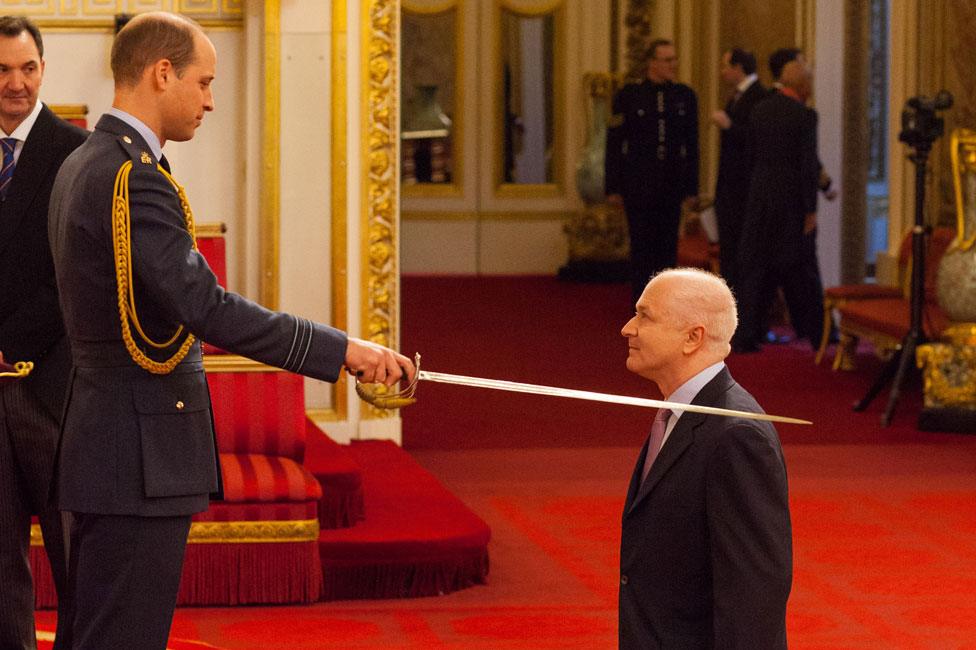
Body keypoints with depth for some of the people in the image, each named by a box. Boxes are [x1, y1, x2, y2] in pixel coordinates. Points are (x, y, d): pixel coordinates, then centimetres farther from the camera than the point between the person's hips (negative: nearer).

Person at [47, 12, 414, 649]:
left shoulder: (83, 165, 14)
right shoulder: (134, 177, -18)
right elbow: (203, 305, -26)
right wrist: (340, 349, -24)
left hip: (104, 447, 10)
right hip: (139, 459, -10)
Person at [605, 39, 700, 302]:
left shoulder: (685, 96, 6)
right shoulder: (629, 96, 0)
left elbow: (691, 146, 7)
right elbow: (614, 144, 0)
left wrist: (691, 190, 4)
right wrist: (613, 188, -4)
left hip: (671, 187, 2)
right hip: (638, 187, -2)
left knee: (667, 249, 4)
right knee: (642, 249, 0)